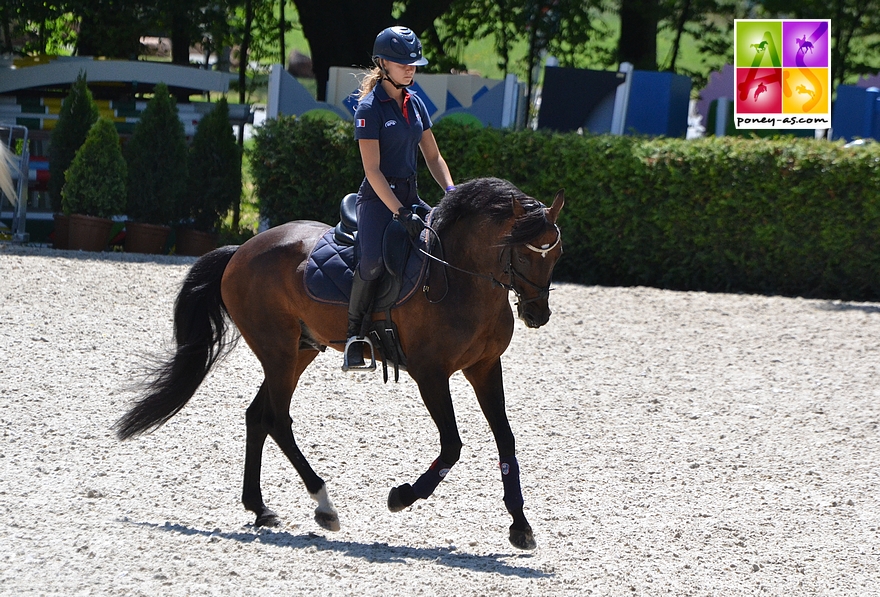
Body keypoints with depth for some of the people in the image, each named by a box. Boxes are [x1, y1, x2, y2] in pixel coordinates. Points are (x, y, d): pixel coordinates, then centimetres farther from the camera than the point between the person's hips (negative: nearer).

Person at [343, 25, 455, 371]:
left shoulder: (414, 103, 11)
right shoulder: (370, 107, -10)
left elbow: (432, 155, 17)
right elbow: (372, 169, -15)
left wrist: (451, 191, 0)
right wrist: (401, 213, -23)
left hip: (410, 196, 7)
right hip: (378, 198, -7)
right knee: (373, 258, -31)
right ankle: (355, 334, -16)